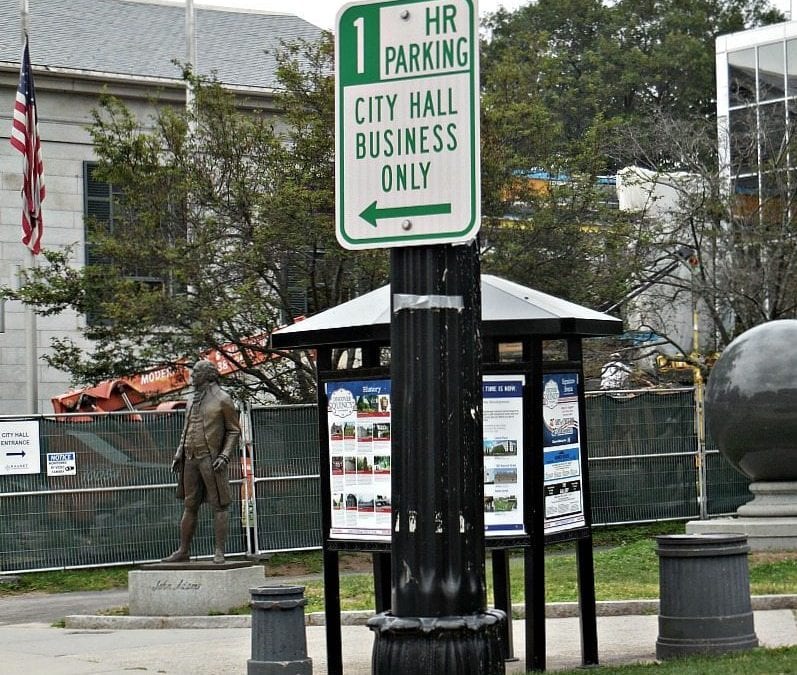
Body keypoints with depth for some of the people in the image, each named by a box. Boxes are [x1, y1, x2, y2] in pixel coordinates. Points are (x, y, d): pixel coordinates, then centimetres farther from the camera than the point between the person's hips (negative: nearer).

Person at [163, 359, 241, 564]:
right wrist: (178, 455, 10)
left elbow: (234, 431, -4)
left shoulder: (223, 400, -4)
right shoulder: (194, 401, 16)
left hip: (212, 460, -7)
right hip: (192, 460, 7)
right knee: (189, 506, 8)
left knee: (219, 505, -4)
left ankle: (219, 552, -4)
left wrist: (225, 456, -16)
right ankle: (183, 551, 13)